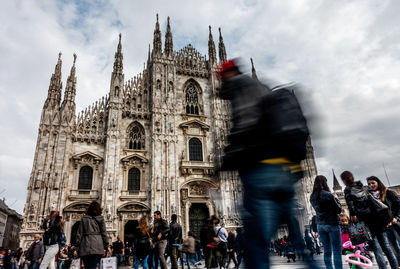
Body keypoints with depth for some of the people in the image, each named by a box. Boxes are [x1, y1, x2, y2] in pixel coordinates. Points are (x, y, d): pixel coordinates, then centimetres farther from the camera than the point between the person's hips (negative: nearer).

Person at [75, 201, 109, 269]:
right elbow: (104, 233, 3)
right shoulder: (100, 218, 5)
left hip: (85, 246, 3)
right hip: (96, 246, -2)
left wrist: (78, 246, 12)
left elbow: (79, 233, 8)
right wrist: (106, 247, 8)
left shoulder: (84, 218, 11)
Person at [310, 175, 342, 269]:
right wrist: (336, 199, 7)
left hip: (320, 225, 6)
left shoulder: (312, 197, 2)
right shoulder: (328, 195, -16)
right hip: (332, 225, -6)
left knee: (327, 251, 12)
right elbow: (339, 210, -7)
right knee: (337, 252, 3)